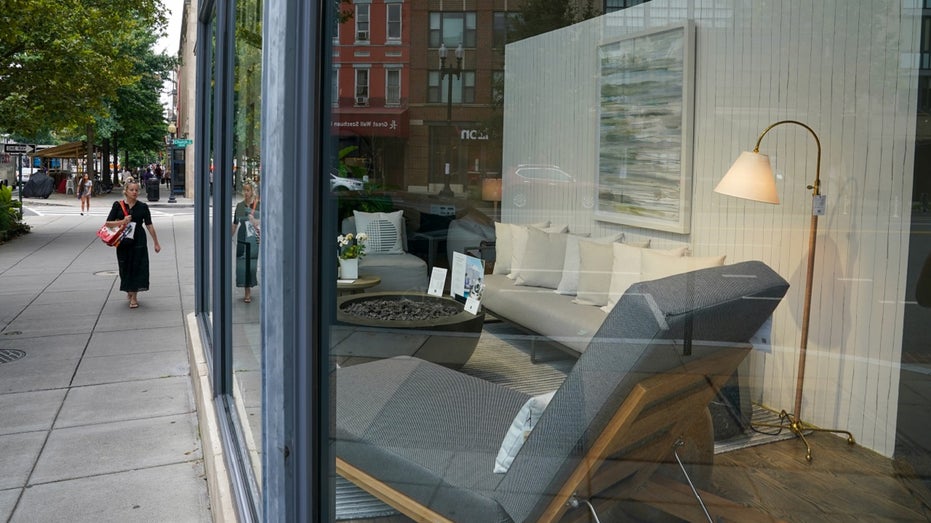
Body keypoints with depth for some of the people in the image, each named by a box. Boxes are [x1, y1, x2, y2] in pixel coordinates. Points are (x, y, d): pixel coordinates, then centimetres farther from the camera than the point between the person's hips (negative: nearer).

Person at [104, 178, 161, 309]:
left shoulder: (142, 207, 0)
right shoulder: (118, 205, 0)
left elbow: (149, 225, 5)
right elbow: (108, 223, -1)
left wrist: (156, 243, 6)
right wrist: (122, 222, -18)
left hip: (139, 241, -1)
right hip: (123, 242, 1)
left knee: (138, 267, -2)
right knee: (126, 267, 9)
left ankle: (134, 297, 6)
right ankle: (129, 290, 34)